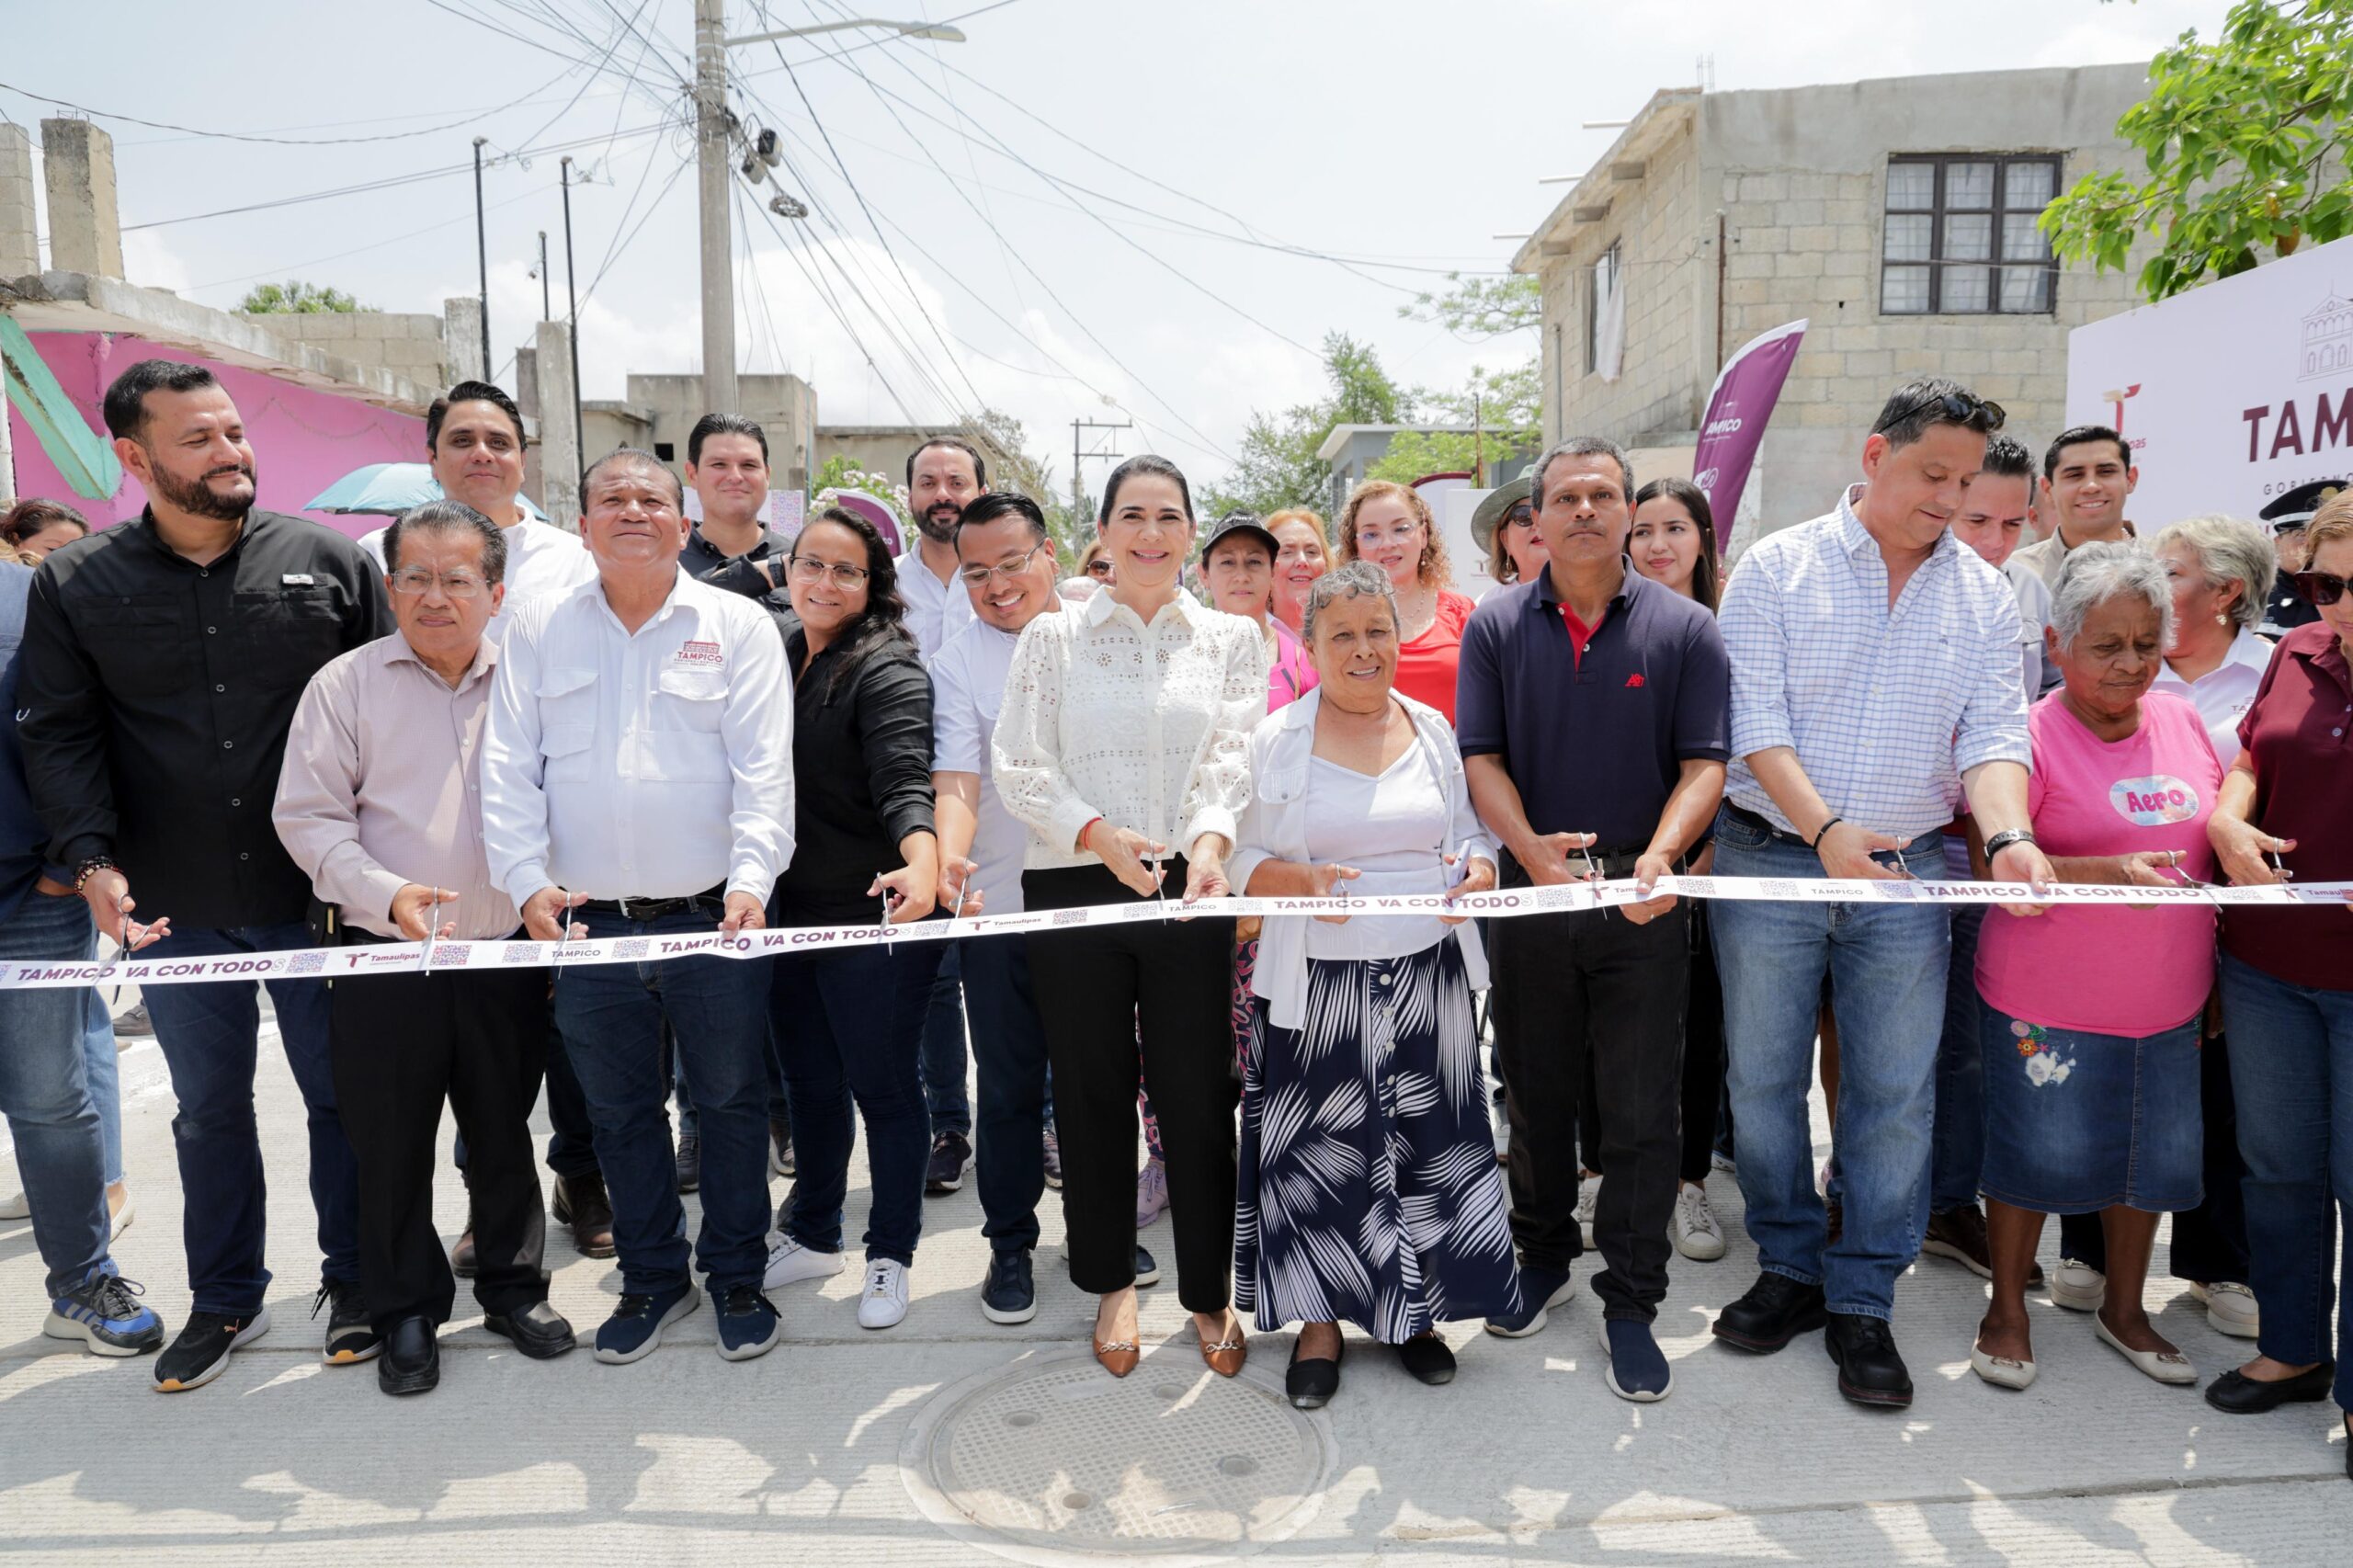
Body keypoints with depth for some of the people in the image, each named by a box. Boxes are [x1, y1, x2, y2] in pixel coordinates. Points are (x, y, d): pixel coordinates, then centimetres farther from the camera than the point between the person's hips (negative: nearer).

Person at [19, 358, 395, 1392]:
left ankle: (352, 1280, 28)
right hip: (173, 909, 1)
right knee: (209, 1106, 15)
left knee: (344, 1092, 9)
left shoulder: (327, 560, -1)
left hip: (319, 895, -1)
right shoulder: (74, 587, 2)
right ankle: (225, 1300, 32)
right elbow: (58, 734, 2)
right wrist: (91, 858, -13)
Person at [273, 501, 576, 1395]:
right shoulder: (345, 685, 0)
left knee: (504, 1136, 14)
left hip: (506, 956, 1)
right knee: (391, 1147, 9)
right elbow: (308, 817, -4)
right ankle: (406, 1313, 27)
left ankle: (513, 1287, 32)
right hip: (384, 957, -1)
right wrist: (387, 893, -18)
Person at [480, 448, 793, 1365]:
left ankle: (738, 1277, 28)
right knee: (619, 1113, 14)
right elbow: (509, 769, 3)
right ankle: (653, 1278, 33)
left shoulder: (738, 626, 1)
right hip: (590, 923, 3)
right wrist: (528, 880, -9)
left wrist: (752, 879, -19)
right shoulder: (538, 630, 8)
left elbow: (763, 770, -7)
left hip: (714, 919, -2)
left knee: (732, 1102, 9)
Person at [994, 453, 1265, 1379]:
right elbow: (1019, 765, 0)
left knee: (1197, 1091, 3)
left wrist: (1212, 837, -22)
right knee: (1091, 1090, 9)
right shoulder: (1052, 637, 7)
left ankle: (1210, 1291, 22)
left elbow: (1236, 756, -2)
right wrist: (1098, 834, -16)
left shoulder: (1232, 639, 10)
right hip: (1074, 886, 0)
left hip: (1192, 889, 0)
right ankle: (1111, 1282, 28)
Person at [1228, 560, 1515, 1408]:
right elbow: (1245, 860, 0)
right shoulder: (1276, 739, -1)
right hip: (1318, 982, -2)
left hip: (1429, 977, 3)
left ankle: (1411, 1312, 27)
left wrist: (1475, 872, -10)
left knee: (1427, 1145, 8)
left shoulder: (1433, 729, 8)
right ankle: (1319, 1322, 22)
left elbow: (1472, 835, 13)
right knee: (1320, 1151, 3)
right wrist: (1306, 881, -19)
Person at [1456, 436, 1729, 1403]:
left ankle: (1631, 1304, 18)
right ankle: (1544, 1255, 34)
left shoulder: (1684, 629, 1)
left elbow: (1704, 762, -3)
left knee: (1641, 1112, 4)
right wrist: (1529, 846, -20)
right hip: (1530, 892, 1)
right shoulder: (1497, 627, 3)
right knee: (1534, 1094, 14)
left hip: (1642, 900, -1)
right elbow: (1481, 756, -2)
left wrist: (1660, 856, -21)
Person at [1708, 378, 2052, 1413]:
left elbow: (1993, 733, 0)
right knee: (1763, 1077, 7)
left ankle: (1863, 1301, 20)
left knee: (1895, 1093, 5)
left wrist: (2006, 835, -19)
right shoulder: (1778, 568, -2)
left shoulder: (1983, 594, 8)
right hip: (1771, 861, -2)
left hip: (1908, 871, 2)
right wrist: (1825, 830, -22)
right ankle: (1789, 1268, 26)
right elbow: (1756, 722, -10)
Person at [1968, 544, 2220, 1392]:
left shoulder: (2184, 723, 5)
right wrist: (2108, 871, -32)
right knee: (2039, 1154, 6)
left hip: (2168, 1002, 6)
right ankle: (2007, 1311, 27)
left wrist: (2218, 974, 14)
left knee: (2153, 1156, 16)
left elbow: (2216, 850, 16)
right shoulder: (2030, 736, -13)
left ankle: (2124, 1309, 38)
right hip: (2049, 1004, -6)